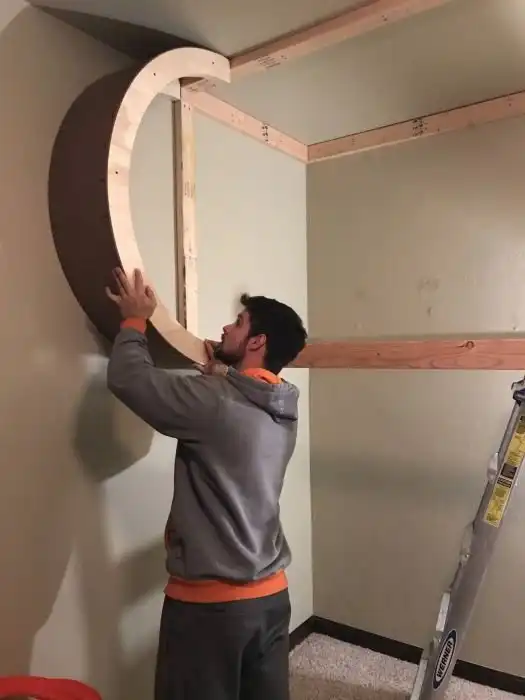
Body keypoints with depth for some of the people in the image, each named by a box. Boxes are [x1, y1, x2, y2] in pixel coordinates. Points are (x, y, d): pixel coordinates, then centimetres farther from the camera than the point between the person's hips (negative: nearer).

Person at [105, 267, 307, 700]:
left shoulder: (215, 402, -21)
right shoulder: (282, 411, 2)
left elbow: (128, 377, -12)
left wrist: (135, 320, 2)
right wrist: (221, 379, 17)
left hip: (209, 602, -7)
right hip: (271, 595, 7)